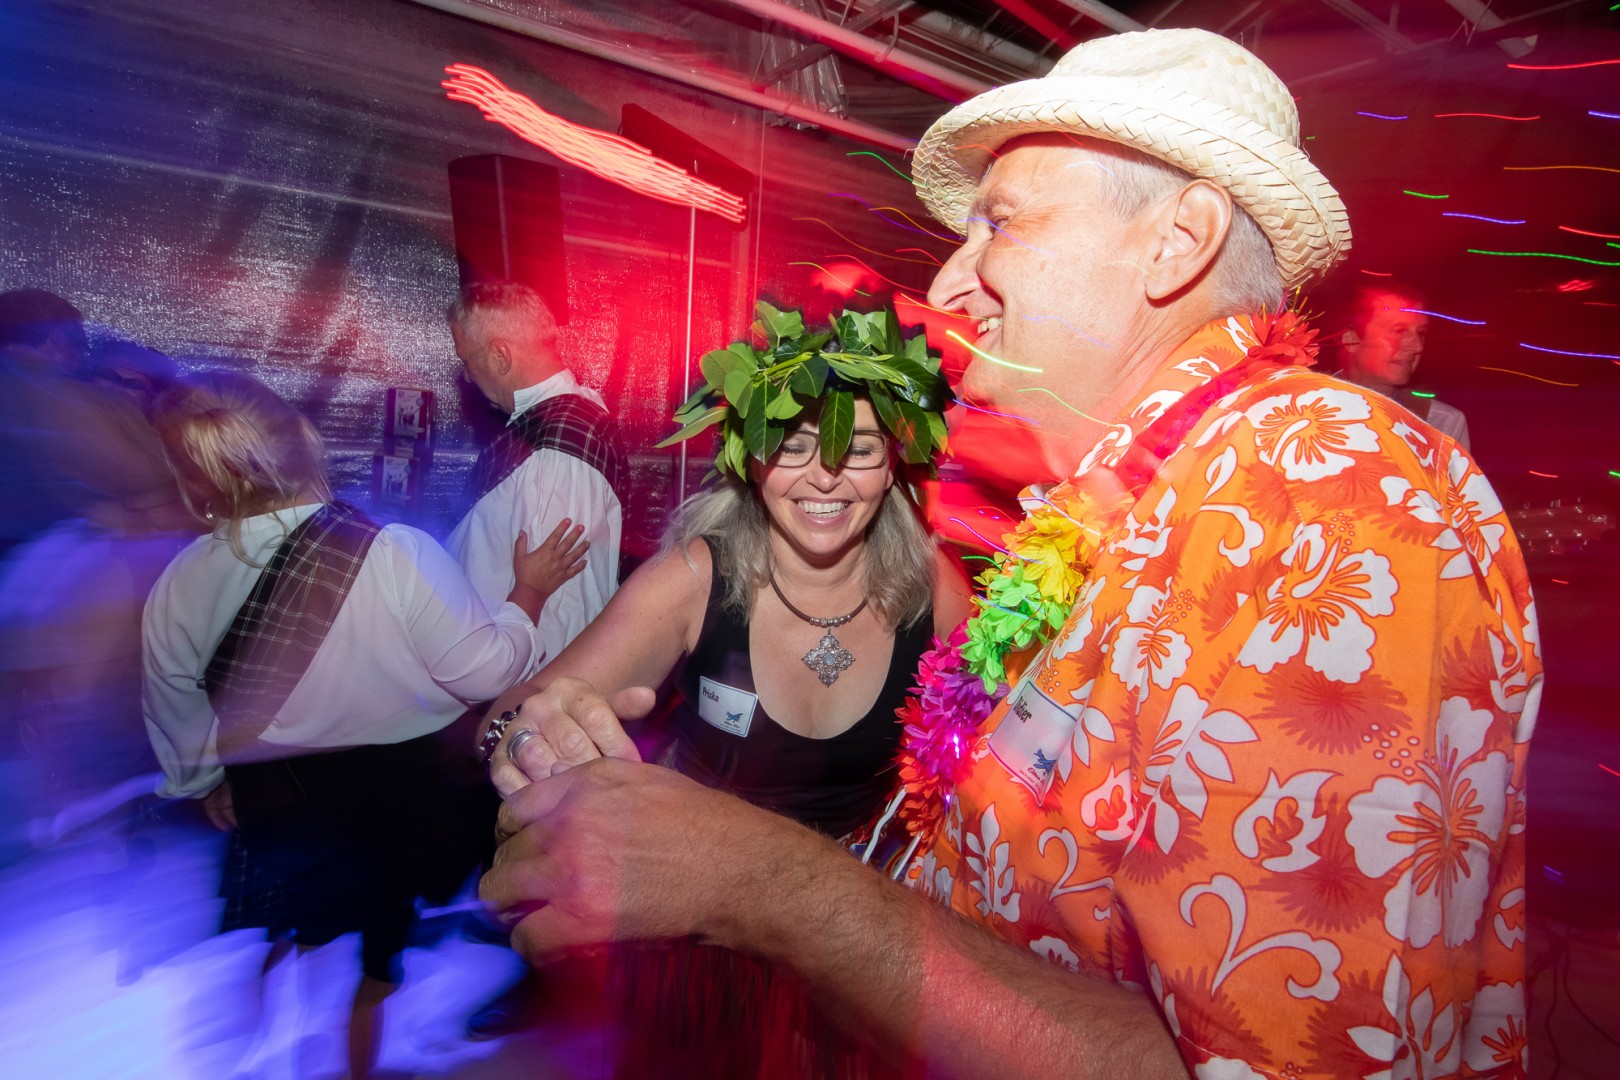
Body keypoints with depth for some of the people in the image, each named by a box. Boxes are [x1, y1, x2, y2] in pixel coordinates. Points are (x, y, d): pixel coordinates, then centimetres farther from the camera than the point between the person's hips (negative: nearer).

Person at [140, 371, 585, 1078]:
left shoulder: (176, 589, -12)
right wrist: (530, 593, -6)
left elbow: (176, 726, 4)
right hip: (411, 800, -1)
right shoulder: (398, 554, -29)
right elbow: (483, 673, -22)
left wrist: (206, 781, 25)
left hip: (279, 816, 2)